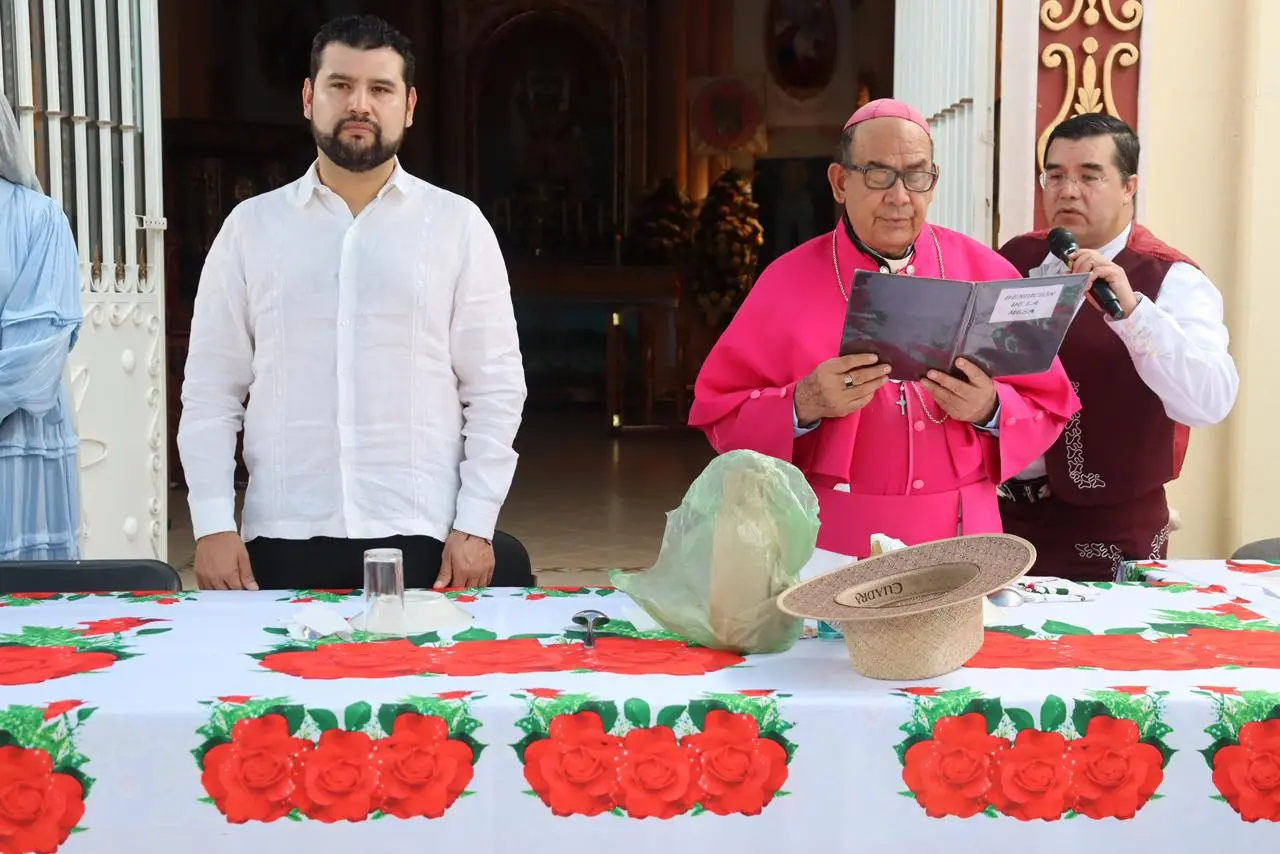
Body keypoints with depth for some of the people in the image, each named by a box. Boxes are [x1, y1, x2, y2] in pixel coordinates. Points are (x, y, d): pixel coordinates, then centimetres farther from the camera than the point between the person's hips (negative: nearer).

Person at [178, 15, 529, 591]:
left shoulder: (457, 225, 3)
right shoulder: (250, 227, 7)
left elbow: (496, 388, 2)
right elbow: (210, 390, 7)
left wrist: (475, 525, -5)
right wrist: (213, 524, -2)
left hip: (421, 538, -1)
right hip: (283, 538, 1)